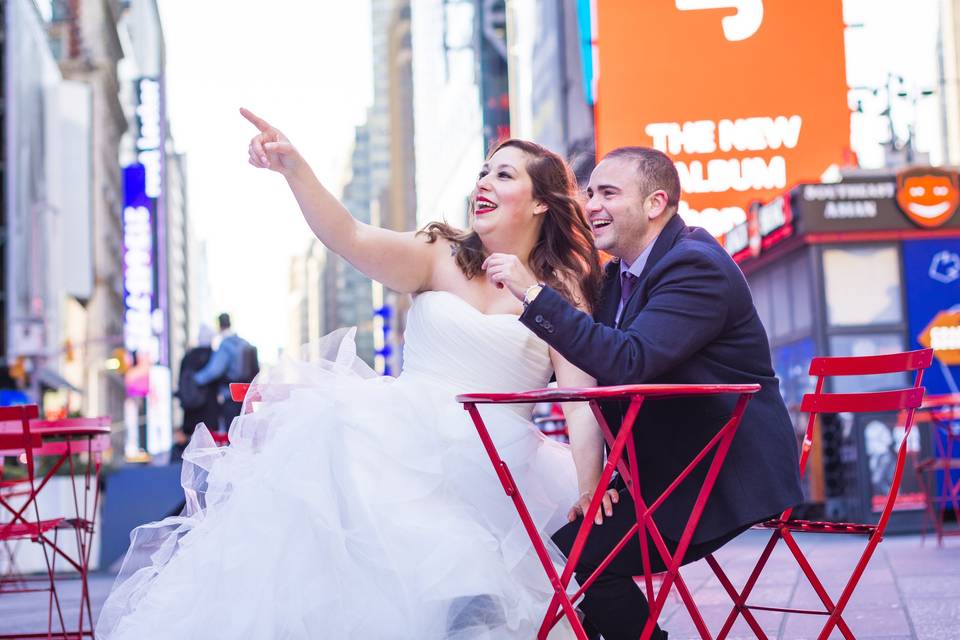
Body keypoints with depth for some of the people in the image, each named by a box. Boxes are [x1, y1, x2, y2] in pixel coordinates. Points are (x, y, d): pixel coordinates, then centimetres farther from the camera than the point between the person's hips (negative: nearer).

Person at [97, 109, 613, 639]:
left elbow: (583, 396, -3)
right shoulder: (439, 258, 10)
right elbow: (350, 239, -7)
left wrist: (587, 488, -18)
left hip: (483, 459, -2)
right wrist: (294, 168, -23)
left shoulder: (562, 288, 7)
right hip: (401, 435, 2)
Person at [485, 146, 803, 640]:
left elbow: (629, 362, -32)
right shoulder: (620, 271, 10)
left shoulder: (696, 266, -20)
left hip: (729, 474, -9)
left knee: (582, 553, -18)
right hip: (670, 465, 9)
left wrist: (534, 293, -32)